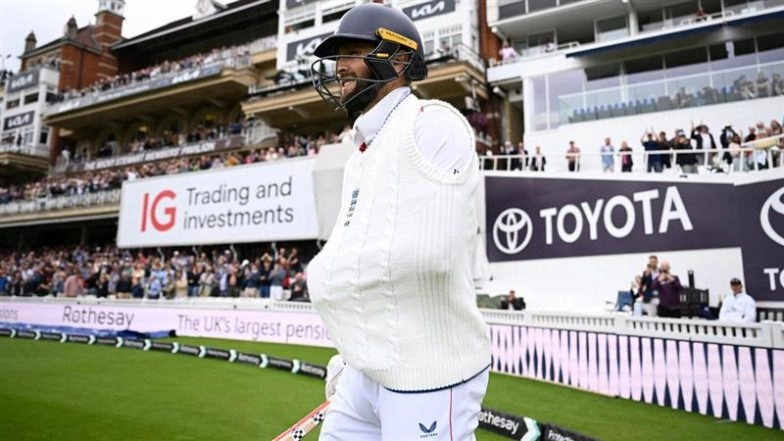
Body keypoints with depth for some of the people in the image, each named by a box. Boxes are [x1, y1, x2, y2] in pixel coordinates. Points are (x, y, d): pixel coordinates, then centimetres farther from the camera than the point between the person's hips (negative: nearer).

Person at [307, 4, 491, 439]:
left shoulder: (431, 124, -15)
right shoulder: (361, 154, 13)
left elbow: (425, 250, -29)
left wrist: (322, 274, -14)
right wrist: (352, 357, 18)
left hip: (428, 376, -8)